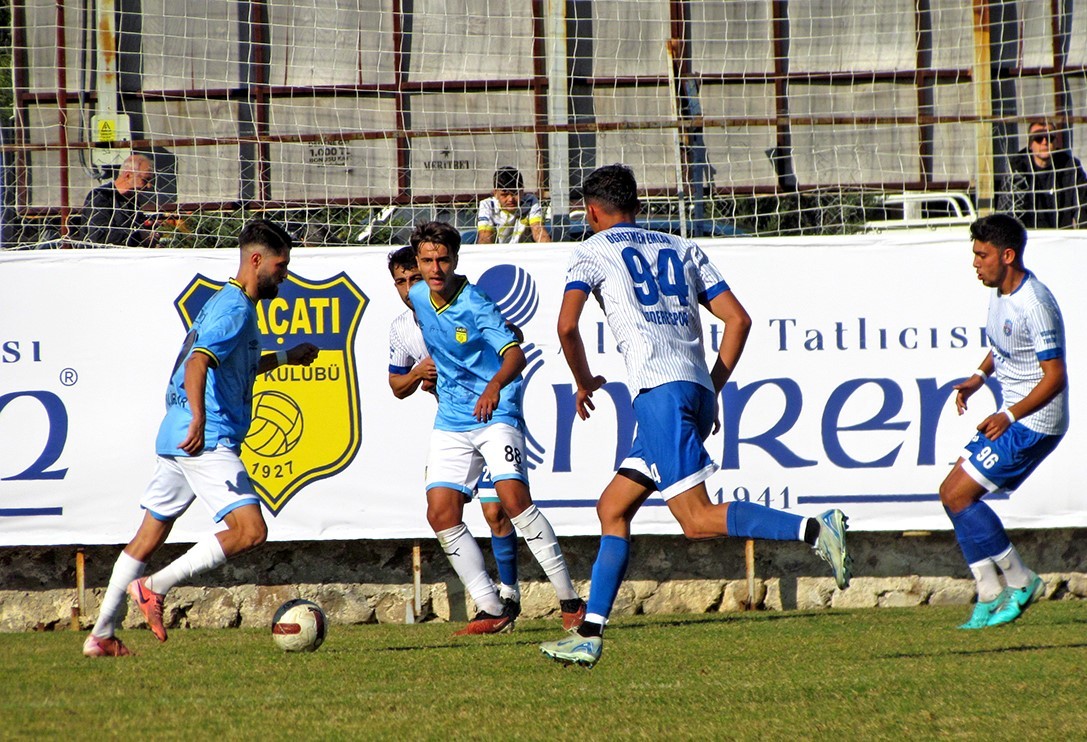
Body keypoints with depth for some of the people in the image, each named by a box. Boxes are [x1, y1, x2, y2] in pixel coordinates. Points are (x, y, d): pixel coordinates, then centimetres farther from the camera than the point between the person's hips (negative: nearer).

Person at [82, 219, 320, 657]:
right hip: (207, 441, -11)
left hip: (176, 439, 11)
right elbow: (198, 363, -28)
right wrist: (199, 420, -41)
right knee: (250, 531, -17)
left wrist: (286, 357, 42)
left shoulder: (226, 302, 21)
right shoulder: (235, 309, -11)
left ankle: (101, 635, 19)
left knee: (150, 535, 16)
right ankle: (153, 587, -14)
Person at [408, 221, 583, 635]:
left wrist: (494, 386, -48)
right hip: (451, 423, 6)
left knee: (513, 496, -23)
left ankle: (570, 601, -16)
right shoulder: (418, 298, 4)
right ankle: (492, 611, 0)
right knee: (441, 514, -7)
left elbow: (515, 354, -30)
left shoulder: (475, 305, -16)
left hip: (496, 414, -6)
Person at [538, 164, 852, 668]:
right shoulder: (681, 249, 25)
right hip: (697, 392, 8)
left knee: (697, 520, -15)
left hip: (660, 389, -8)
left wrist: (585, 381, 12)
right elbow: (738, 319, 17)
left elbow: (566, 325, -5)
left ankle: (814, 530, -31)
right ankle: (590, 635, 9)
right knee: (612, 510, 14)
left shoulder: (593, 252, 9)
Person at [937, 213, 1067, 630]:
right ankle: (990, 599, 9)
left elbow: (1055, 377, -23)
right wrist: (979, 377, 6)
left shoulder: (1034, 306, -22)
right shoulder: (1000, 294, 7)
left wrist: (1009, 417, -29)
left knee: (958, 495, -11)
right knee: (953, 494, 6)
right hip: (1011, 417, 10)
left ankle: (1020, 582, 0)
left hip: (1033, 424, -10)